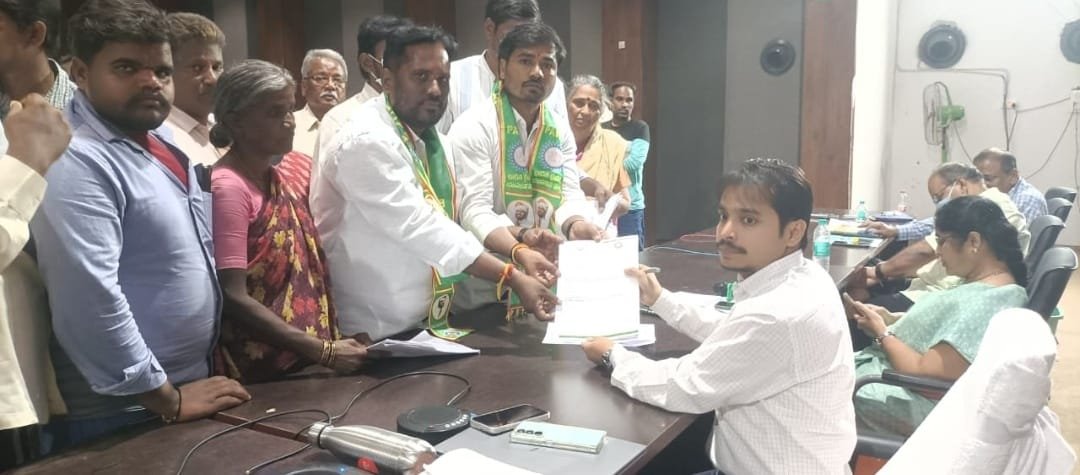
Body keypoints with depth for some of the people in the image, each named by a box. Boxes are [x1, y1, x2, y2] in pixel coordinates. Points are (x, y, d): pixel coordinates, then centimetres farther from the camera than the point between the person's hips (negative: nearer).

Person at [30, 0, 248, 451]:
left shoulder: (161, 141, 8)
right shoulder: (77, 162, -20)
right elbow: (89, 296, -27)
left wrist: (226, 344, 15)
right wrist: (166, 398, -20)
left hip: (193, 382, 9)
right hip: (123, 414, -8)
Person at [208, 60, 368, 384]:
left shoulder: (295, 170, 5)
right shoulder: (227, 188, -15)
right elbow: (233, 297, -20)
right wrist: (325, 352, -21)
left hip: (306, 363, 6)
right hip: (258, 374, -6)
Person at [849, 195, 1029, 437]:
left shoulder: (983, 305, -28)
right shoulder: (983, 283, 4)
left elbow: (925, 373, -27)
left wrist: (882, 333, -14)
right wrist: (890, 322, 0)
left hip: (914, 403, -9)